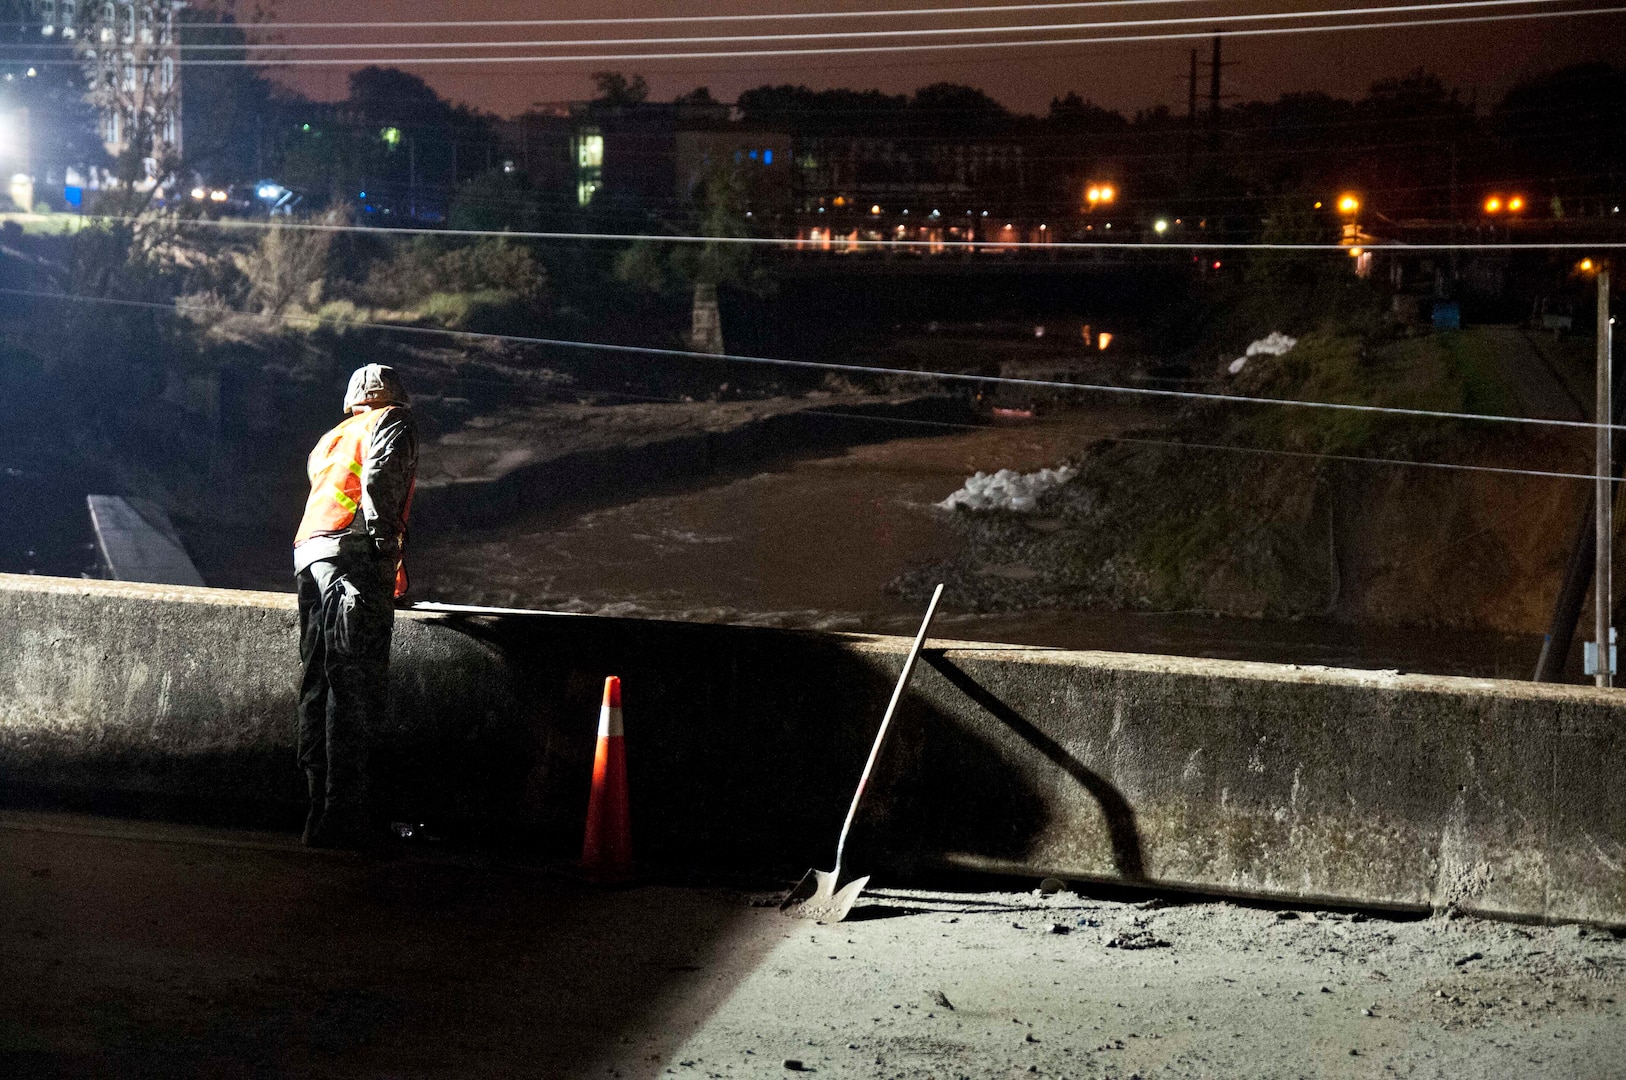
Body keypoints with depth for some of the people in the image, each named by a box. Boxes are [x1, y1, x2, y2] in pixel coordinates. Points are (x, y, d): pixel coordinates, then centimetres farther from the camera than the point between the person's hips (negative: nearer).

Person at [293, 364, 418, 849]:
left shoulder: (329, 439, 34)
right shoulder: (393, 421, 12)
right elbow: (380, 480, -7)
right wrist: (386, 547, -10)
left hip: (306, 554, 7)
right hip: (354, 554, -7)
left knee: (318, 684, 7)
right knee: (353, 685, -13)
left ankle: (319, 808, 4)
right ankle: (341, 818, -21)